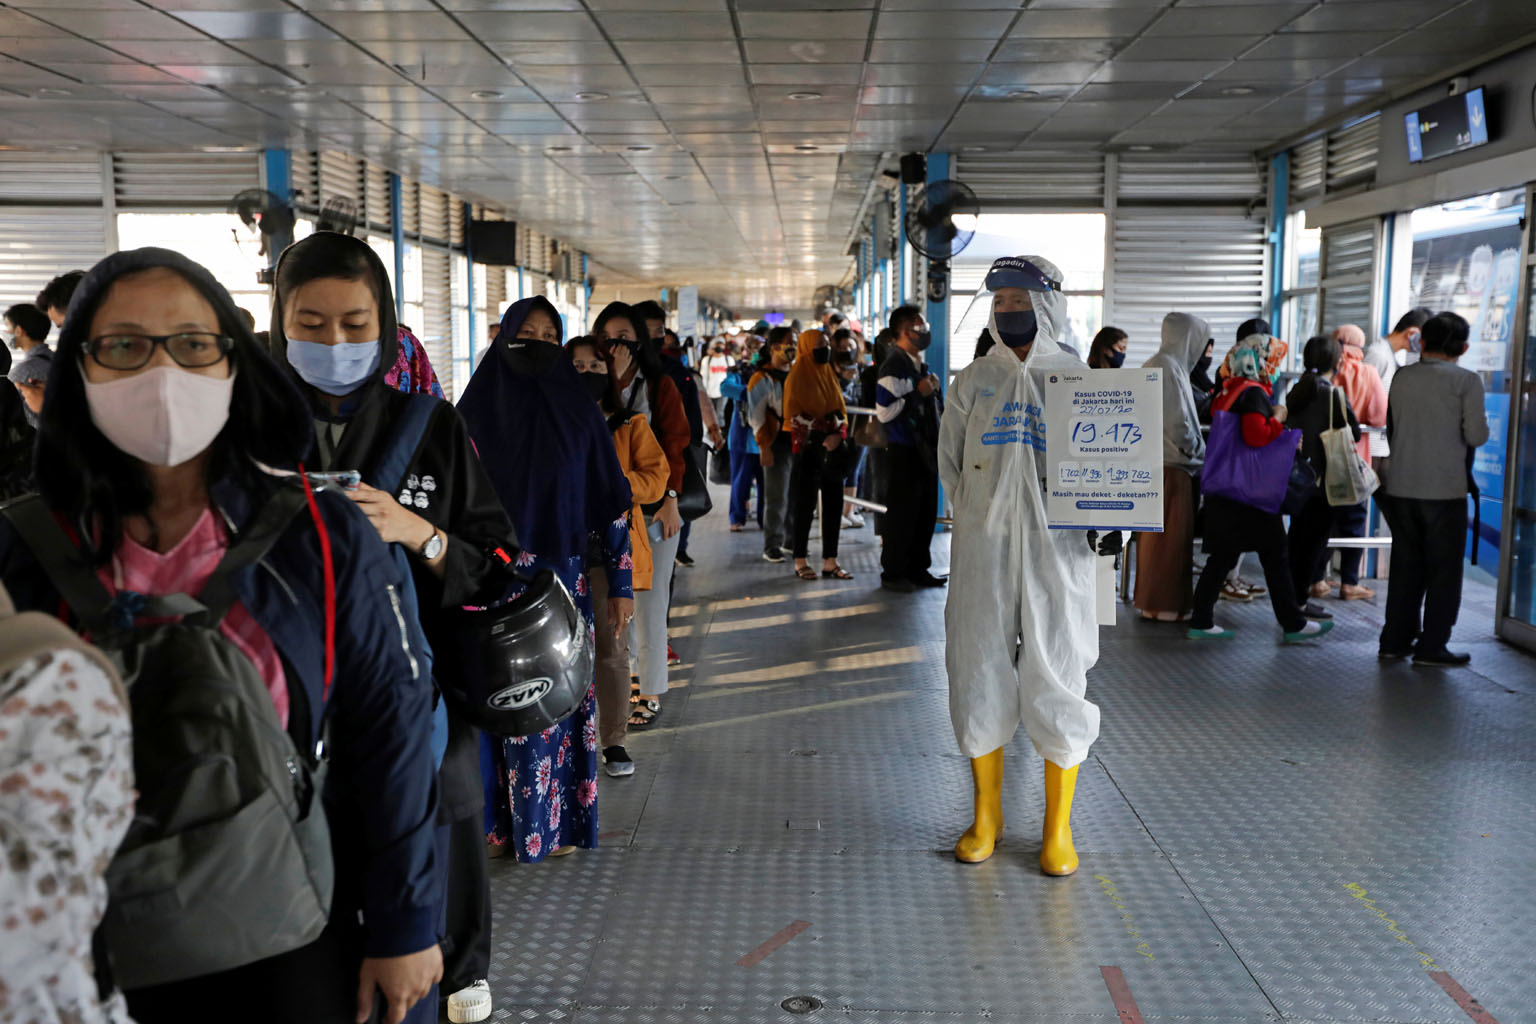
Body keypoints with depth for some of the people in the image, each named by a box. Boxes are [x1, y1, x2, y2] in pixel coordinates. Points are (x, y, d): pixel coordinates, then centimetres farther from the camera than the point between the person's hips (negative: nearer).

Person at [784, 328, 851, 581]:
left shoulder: (830, 374, 15)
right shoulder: (797, 376, -4)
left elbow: (841, 409, 13)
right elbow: (794, 414, -10)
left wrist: (838, 434, -6)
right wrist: (822, 432, -17)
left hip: (832, 448, 6)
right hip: (808, 448, -6)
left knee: (833, 503, 2)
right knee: (805, 504, -1)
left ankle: (830, 562, 7)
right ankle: (800, 561, 8)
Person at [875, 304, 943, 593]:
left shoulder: (920, 366, 16)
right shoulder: (893, 367, -13)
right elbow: (883, 412, -21)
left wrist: (935, 390, 7)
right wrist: (918, 393, -18)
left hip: (925, 449, 9)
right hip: (904, 451, -9)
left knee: (926, 510, 12)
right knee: (901, 513, -3)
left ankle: (918, 568, 24)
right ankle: (892, 573, 8)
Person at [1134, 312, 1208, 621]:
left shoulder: (1153, 365, 15)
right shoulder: (1169, 368, -16)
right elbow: (1178, 424, -20)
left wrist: (1195, 449, 17)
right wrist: (1199, 451, -6)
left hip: (1152, 461, 10)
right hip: (1171, 467, -10)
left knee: (1154, 533, 14)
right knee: (1170, 536, -2)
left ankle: (1151, 600, 21)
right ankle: (1166, 605, 4)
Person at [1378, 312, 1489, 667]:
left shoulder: (1401, 377, 5)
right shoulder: (1466, 381, -8)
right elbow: (1477, 436, -11)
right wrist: (1482, 422, 11)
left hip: (1401, 488, 4)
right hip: (1445, 490, -4)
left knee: (1405, 567, 14)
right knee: (1444, 571, 6)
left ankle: (1395, 639, 18)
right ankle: (1432, 646, 7)